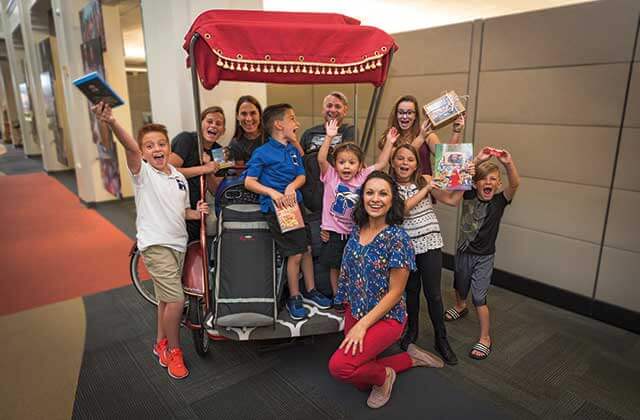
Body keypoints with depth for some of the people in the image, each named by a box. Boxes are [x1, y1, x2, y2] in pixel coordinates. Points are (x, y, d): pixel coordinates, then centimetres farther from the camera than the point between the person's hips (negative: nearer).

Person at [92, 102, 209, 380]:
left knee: (166, 298, 18)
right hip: (155, 245, -6)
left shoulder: (180, 178, 9)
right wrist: (112, 123, -48)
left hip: (179, 244, 6)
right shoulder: (142, 173, -9)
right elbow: (131, 149, -30)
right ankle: (173, 351, 11)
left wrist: (196, 213, -2)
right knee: (176, 300, -11)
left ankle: (161, 344, 37)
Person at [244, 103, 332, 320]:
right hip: (275, 207, -6)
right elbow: (249, 182, -9)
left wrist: (292, 186, -13)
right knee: (295, 253, -2)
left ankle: (310, 290, 32)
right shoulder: (262, 153, -9)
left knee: (307, 248, 12)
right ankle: (294, 298, 17)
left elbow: (302, 175, 8)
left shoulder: (294, 150, 8)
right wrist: (272, 192, -21)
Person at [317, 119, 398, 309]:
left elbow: (380, 164, -1)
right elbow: (321, 159, -24)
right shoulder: (330, 176, -10)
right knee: (335, 266, 12)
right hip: (333, 231, -2)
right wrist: (329, 137, -34)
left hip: (355, 231, 2)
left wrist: (389, 143, -6)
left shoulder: (363, 177, -3)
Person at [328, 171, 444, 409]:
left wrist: (363, 325, -20)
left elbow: (395, 292, -18)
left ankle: (384, 375, 6)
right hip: (354, 312, 7)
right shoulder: (357, 230, -1)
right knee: (362, 383, 12)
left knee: (339, 366, -24)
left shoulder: (397, 238, -20)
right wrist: (350, 310, 9)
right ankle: (411, 358, 31)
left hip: (385, 317, -6)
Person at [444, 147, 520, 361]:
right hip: (463, 251, 3)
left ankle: (485, 338, 9)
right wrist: (478, 159, -35)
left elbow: (515, 184, -32)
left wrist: (508, 163, -48)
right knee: (460, 285, 26)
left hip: (484, 256, -3)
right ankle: (460, 306, 57)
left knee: (479, 297, -6)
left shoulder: (500, 200, -15)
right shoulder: (469, 195, -11)